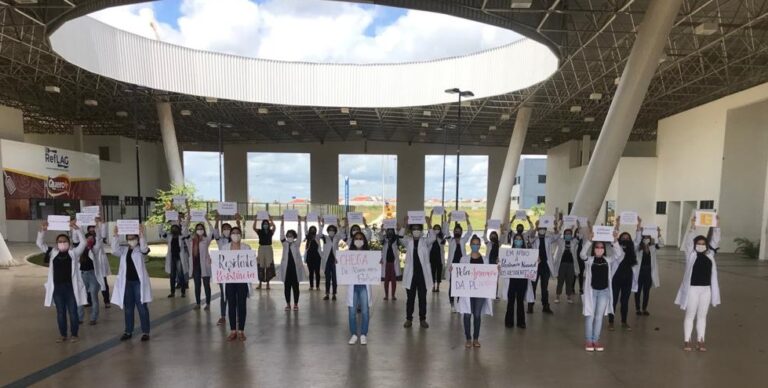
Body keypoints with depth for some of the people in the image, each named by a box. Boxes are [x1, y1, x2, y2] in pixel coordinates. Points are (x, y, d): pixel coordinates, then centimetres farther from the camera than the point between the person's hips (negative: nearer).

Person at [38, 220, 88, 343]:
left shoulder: (74, 253, -1)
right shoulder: (53, 253, 8)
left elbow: (83, 242, -14)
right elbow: (40, 243, 6)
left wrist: (76, 228, -21)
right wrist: (42, 230, -10)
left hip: (70, 287, -3)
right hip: (57, 287, 3)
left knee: (73, 312, 5)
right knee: (60, 312, 13)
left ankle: (74, 334, 17)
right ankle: (63, 334, 26)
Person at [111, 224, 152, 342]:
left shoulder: (140, 250, 0)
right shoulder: (123, 250, 10)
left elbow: (144, 249, -23)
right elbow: (114, 250, -9)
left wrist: (141, 234, -36)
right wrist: (115, 236, -20)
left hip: (139, 282, -4)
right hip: (126, 282, 4)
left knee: (142, 307, 0)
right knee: (128, 308, 12)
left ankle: (145, 332, 7)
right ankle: (128, 331, 23)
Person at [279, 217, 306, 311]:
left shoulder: (296, 244, 4)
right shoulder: (284, 244, 7)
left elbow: (299, 235, -8)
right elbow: (281, 235, -5)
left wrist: (299, 223, -17)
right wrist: (282, 223, -16)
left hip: (295, 267, -1)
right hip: (286, 268, 2)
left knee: (295, 287, 4)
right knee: (287, 287, 7)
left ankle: (296, 304, 13)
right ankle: (288, 304, 17)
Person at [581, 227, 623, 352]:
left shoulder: (608, 260, 4)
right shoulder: (589, 260, -4)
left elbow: (619, 255, -10)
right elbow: (582, 254, -25)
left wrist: (615, 241, -22)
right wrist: (589, 240, -35)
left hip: (604, 291, 3)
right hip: (591, 290, -3)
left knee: (599, 316, 9)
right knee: (589, 315, 2)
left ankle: (596, 340, 19)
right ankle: (589, 340, 11)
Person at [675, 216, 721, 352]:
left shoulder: (709, 255, 8)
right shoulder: (691, 254, -2)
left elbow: (715, 241, 2)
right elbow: (688, 241, -16)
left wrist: (716, 227, -7)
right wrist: (693, 227, -26)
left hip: (706, 289, 4)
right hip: (692, 288, -4)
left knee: (702, 316, 12)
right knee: (690, 315, 4)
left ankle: (700, 341, 20)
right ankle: (686, 341, 10)